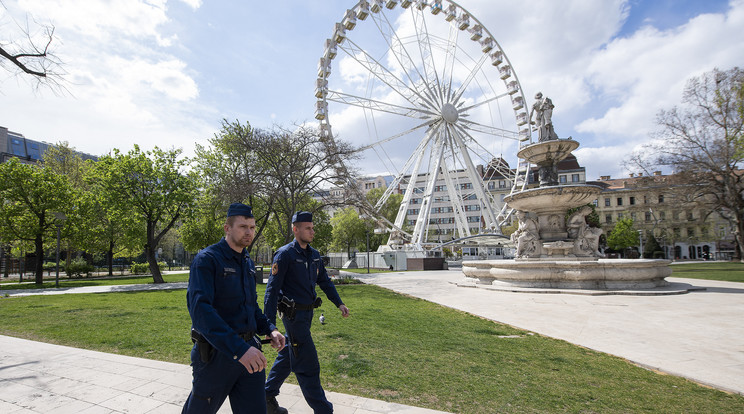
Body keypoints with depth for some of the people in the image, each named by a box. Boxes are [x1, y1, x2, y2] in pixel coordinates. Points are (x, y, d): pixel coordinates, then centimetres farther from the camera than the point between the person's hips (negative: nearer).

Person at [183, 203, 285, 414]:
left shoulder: (248, 263, 9)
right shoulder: (207, 259, -14)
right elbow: (199, 309, -27)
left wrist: (269, 329, 3)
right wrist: (238, 349, -35)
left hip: (249, 351, 6)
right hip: (217, 353, -5)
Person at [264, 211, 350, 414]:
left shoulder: (314, 254, 8)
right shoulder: (285, 254, -15)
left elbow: (325, 281, 17)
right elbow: (272, 289, -16)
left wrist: (339, 303, 10)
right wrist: (270, 324, -20)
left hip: (307, 313, 8)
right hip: (294, 315, -8)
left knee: (287, 356, 20)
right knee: (308, 366, -1)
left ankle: (268, 396, 37)